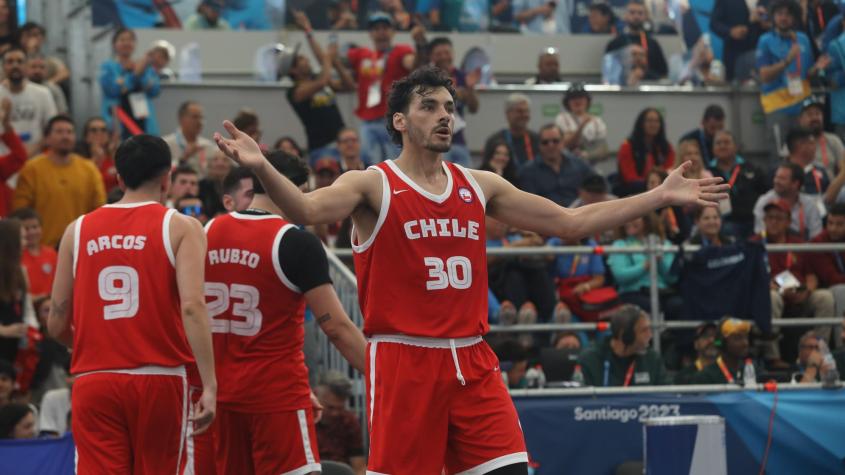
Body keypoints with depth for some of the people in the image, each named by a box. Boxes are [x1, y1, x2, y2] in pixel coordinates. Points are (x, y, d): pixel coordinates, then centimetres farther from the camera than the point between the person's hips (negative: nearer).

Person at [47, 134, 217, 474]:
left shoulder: (78, 230, 9)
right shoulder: (180, 228, 0)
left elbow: (57, 324, 10)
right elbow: (192, 306, -15)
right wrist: (209, 385, -17)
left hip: (94, 382, 2)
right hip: (159, 380, -1)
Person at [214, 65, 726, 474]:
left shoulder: (480, 186, 12)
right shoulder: (373, 185, -3)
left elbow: (570, 223, 15)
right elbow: (307, 209, -22)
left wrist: (662, 196, 13)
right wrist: (261, 168, -42)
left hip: (471, 362, 5)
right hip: (403, 361, -5)